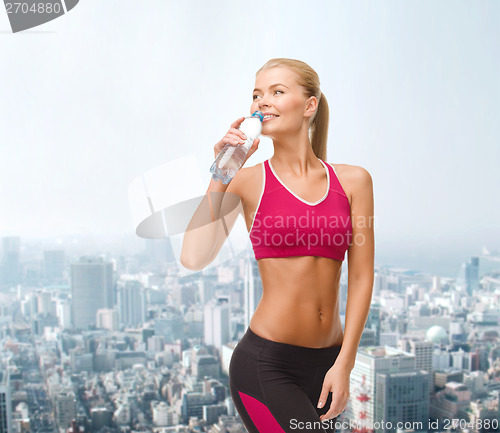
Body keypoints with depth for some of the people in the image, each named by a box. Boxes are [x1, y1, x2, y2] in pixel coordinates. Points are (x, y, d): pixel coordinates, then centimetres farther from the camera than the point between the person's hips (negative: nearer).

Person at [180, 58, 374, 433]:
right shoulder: (248, 181, -2)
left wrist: (344, 363, -4)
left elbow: (361, 277, 2)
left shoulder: (352, 180, 5)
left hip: (328, 362, 4)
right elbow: (194, 258, -16)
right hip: (265, 364, -3)